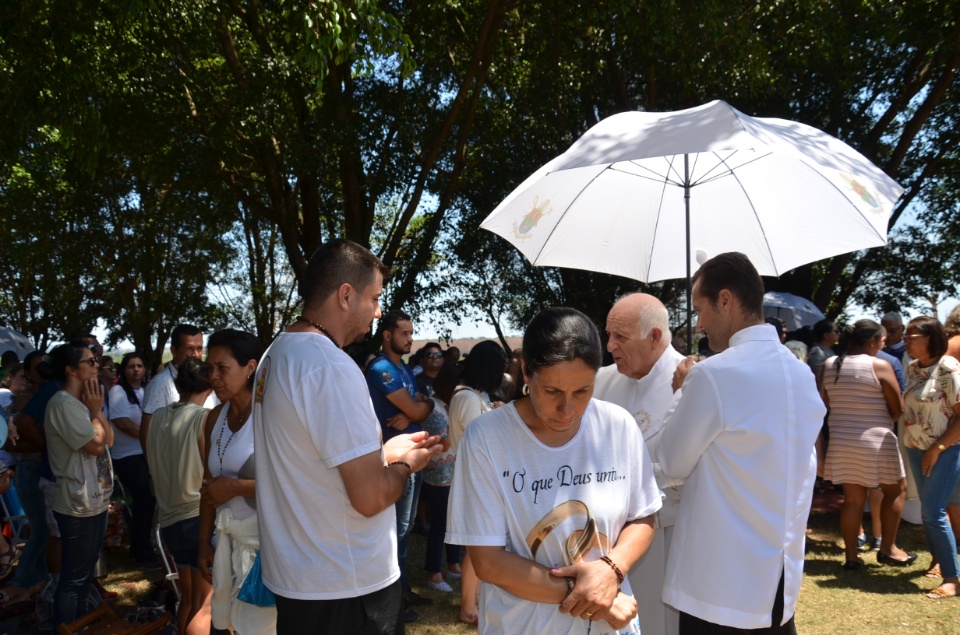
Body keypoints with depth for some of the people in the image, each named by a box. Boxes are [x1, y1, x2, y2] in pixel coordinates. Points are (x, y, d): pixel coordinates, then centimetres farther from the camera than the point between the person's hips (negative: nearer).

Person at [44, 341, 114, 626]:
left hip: (95, 500, 10)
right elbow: (95, 444, -22)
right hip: (79, 506, -10)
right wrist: (96, 411, -12)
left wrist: (97, 410, 4)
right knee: (73, 577, 1)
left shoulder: (82, 402, 12)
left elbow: (109, 438, 13)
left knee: (86, 570, 23)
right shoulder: (63, 404, -20)